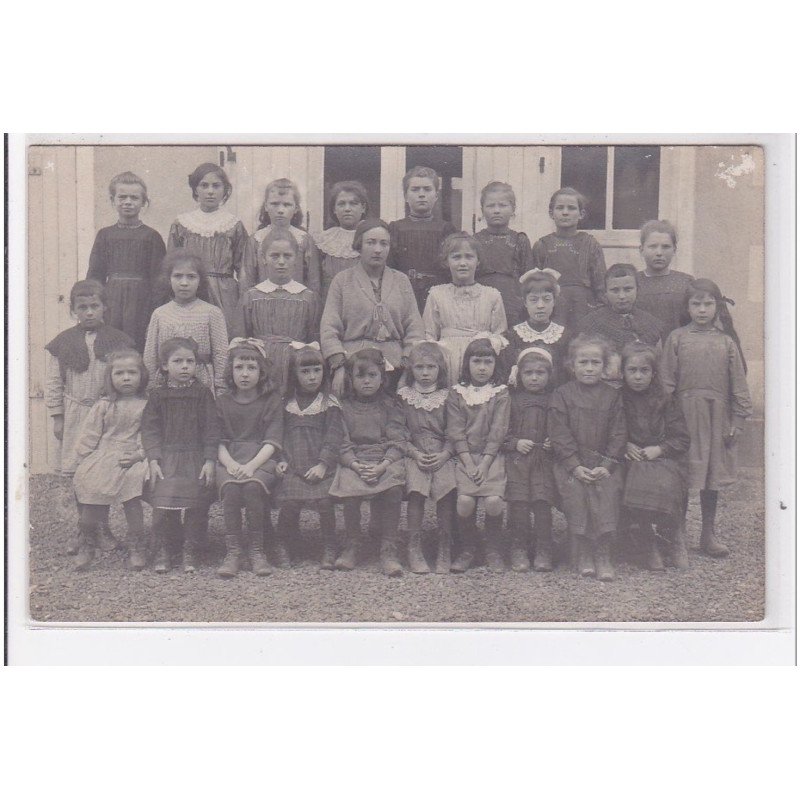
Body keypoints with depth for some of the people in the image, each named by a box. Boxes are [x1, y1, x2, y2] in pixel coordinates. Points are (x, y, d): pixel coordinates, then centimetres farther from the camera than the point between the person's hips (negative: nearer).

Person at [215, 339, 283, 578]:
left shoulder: (271, 400, 7)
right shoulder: (223, 402, 13)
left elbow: (272, 441, -2)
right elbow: (219, 441, 7)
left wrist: (251, 465, -18)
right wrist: (230, 463, -14)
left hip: (262, 460, -1)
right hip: (229, 461, 2)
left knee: (253, 484, -33)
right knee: (230, 485, -31)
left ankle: (256, 549, -15)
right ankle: (232, 550, -19)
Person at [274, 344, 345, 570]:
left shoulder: (329, 403, 4)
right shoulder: (287, 403, 13)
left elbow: (334, 437, -2)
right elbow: (279, 434, 15)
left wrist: (323, 464, -12)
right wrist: (281, 459, 1)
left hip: (321, 468, -2)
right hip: (294, 467, 2)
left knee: (325, 502, -14)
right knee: (289, 504, -11)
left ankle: (329, 550, 4)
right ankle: (283, 547, 9)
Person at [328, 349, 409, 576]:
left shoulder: (390, 406, 12)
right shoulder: (344, 406, 12)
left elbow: (398, 441, 2)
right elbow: (342, 442, 3)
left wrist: (382, 466, -15)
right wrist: (356, 465, -15)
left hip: (386, 461, 0)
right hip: (353, 461, 0)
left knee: (393, 489, -31)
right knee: (350, 489, -30)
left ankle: (389, 550, -19)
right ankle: (351, 546, -8)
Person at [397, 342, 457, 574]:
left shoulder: (447, 397, 10)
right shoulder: (403, 396, 10)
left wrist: (444, 455, -11)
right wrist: (415, 454, -10)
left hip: (442, 456, 0)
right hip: (413, 454, 0)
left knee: (447, 487, -26)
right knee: (415, 489, -27)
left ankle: (444, 549, -13)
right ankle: (414, 548, -15)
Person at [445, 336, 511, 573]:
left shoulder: (501, 394, 5)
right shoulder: (456, 394, 8)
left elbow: (498, 432, -2)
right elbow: (456, 432, 1)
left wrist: (485, 463, -12)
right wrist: (469, 463, -11)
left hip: (492, 456, 0)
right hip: (465, 456, 1)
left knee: (494, 500, -21)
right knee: (464, 500, -21)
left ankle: (492, 549, 4)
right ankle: (467, 549, 3)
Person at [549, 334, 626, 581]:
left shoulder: (612, 396, 9)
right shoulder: (561, 395, 3)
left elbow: (618, 434, 5)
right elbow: (559, 434, -3)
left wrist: (606, 465, -7)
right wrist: (576, 466, -12)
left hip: (603, 462, 1)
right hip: (570, 463, -1)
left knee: (608, 494, -18)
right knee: (575, 493, -20)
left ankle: (603, 554, -5)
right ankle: (584, 551, -3)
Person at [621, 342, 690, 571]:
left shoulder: (665, 401, 8)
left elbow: (682, 440, 6)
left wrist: (659, 449, -10)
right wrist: (625, 446, -7)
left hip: (663, 459, 0)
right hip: (631, 462, 1)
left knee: (664, 487, -33)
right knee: (634, 490, -32)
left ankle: (676, 536, -7)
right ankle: (652, 542, -10)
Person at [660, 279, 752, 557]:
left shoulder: (726, 341, 2)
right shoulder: (677, 338, -1)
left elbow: (738, 383, 5)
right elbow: (666, 380, -1)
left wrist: (738, 420, 1)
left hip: (717, 417, 2)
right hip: (685, 413, -2)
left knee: (712, 474, 11)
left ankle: (709, 534, 24)